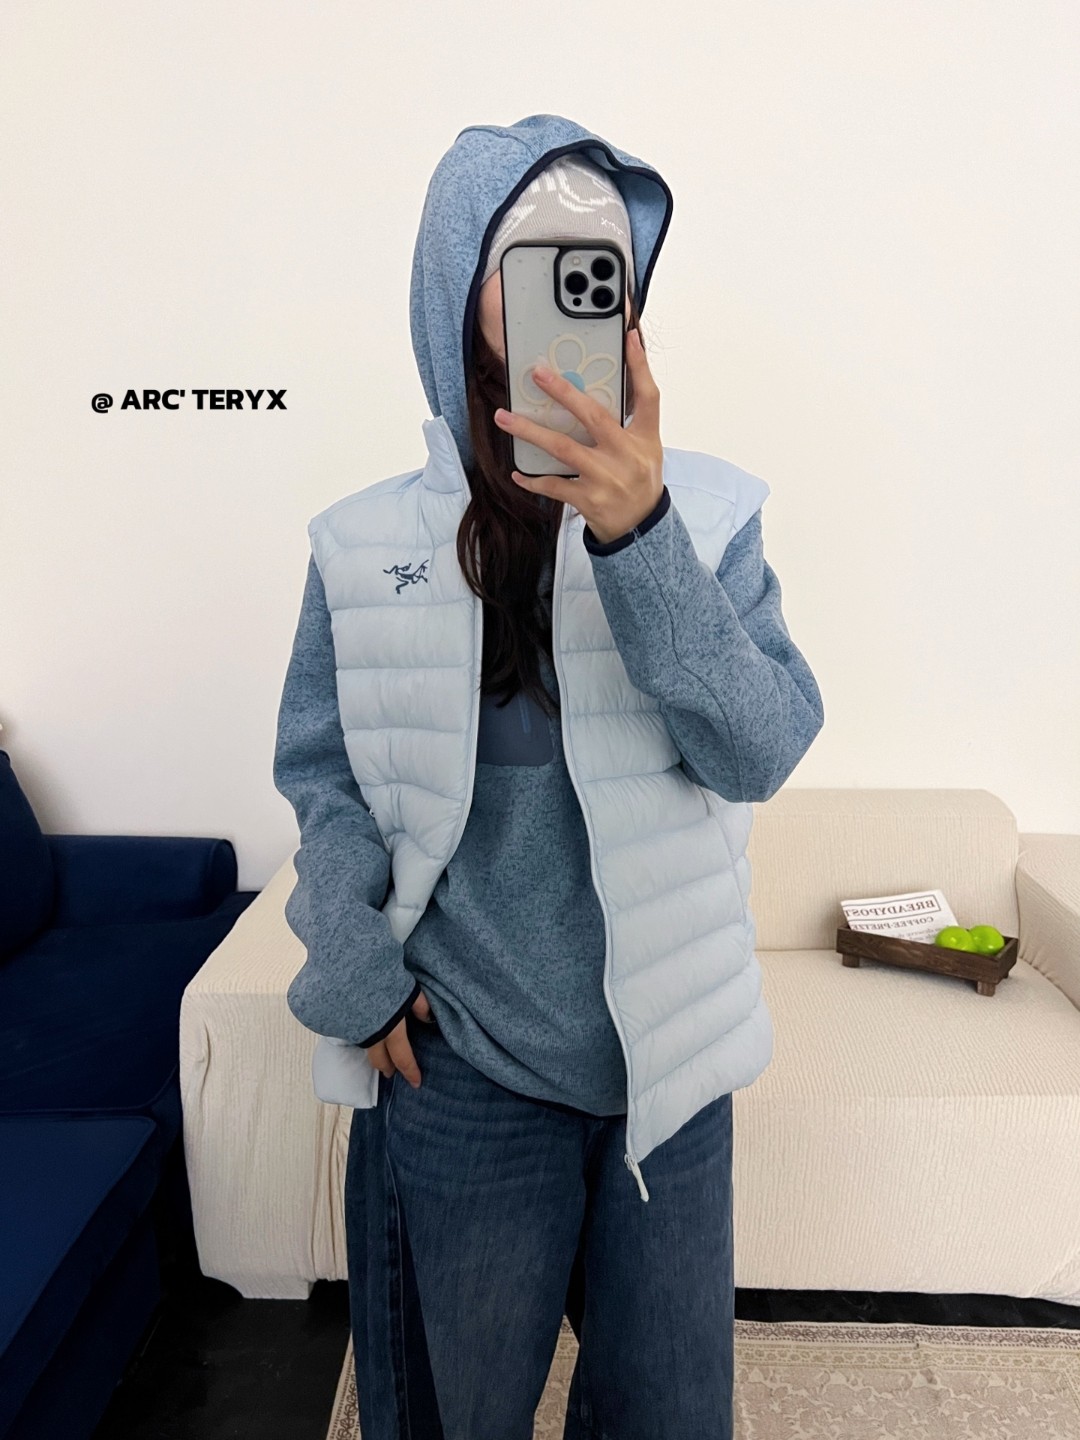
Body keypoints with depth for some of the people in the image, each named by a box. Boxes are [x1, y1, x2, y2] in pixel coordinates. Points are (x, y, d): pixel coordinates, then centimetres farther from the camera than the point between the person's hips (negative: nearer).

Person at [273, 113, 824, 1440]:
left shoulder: (705, 511, -7)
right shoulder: (365, 543, -6)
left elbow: (765, 751, -16)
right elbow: (319, 771, 2)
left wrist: (643, 536, -28)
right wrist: (355, 972, -8)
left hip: (669, 1056, 1)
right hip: (458, 1069, 0)